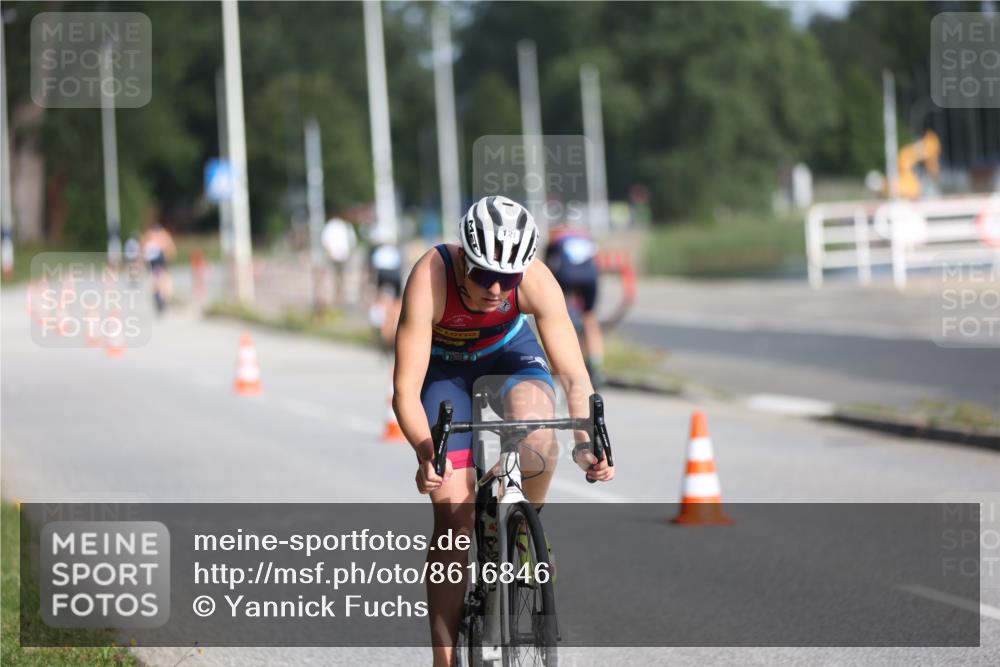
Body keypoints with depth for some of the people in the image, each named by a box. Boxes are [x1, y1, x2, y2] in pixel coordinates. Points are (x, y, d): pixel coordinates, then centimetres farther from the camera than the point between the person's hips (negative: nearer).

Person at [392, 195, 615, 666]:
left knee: (537, 432, -34)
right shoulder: (430, 279, -36)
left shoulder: (536, 281, -32)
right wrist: (426, 452, -52)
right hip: (444, 364, -1)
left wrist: (586, 443, -45)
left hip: (509, 351, 1)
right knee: (455, 514, -11)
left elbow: (573, 375, -29)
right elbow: (405, 389, -36)